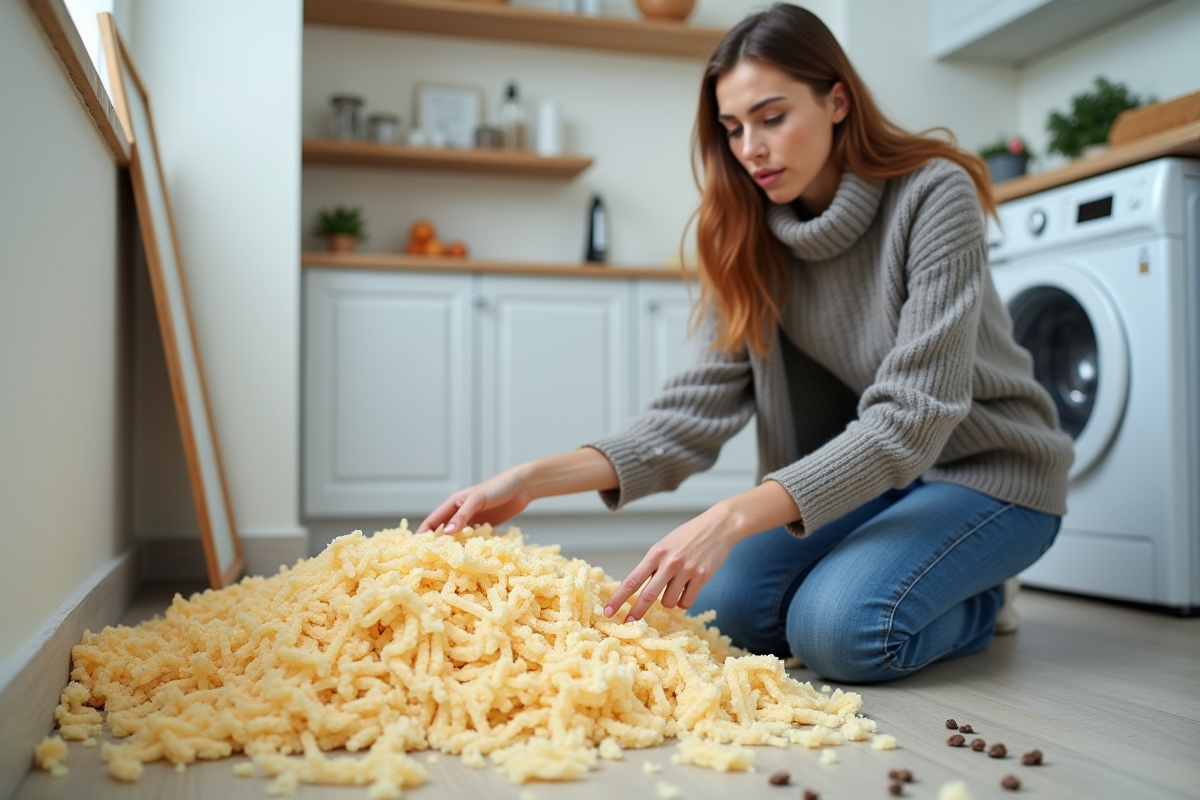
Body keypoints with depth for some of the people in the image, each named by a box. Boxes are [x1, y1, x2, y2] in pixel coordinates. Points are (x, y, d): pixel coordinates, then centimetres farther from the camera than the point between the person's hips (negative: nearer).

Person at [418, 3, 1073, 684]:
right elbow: (703, 404, -13)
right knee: (722, 604, -15)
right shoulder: (751, 237, -4)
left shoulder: (933, 194, -20)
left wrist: (735, 517, -40)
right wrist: (538, 478, -27)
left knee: (839, 629, -29)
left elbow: (911, 414, -29)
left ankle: (979, 602, 5)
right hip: (856, 469, 6)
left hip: (988, 467, -5)